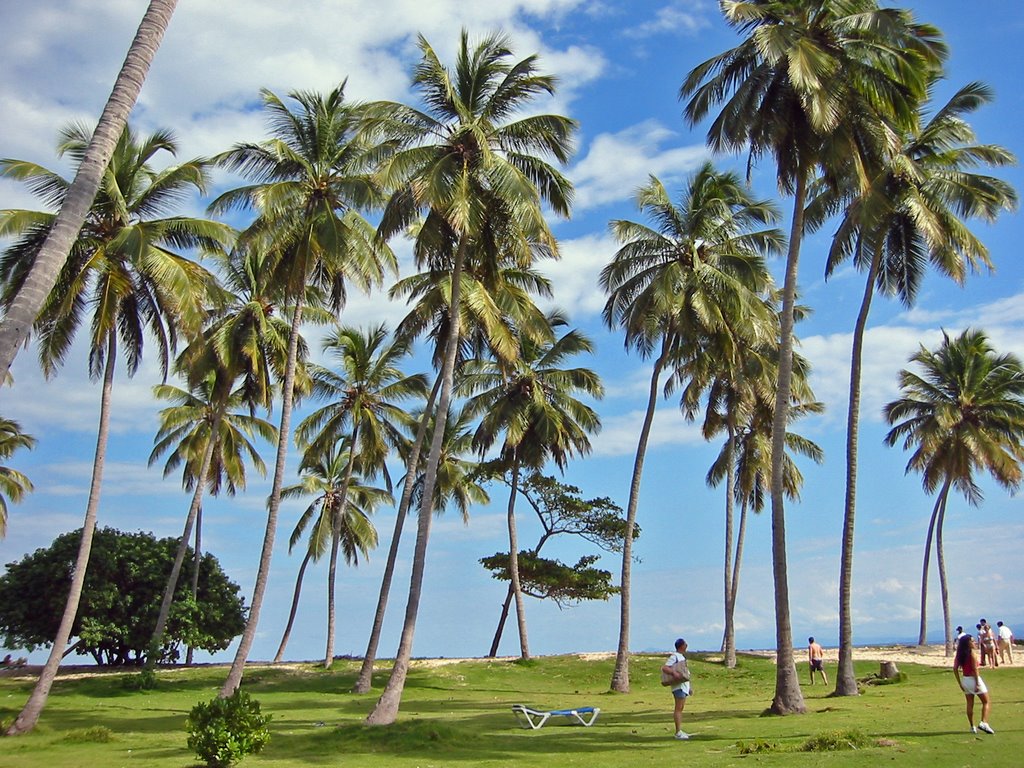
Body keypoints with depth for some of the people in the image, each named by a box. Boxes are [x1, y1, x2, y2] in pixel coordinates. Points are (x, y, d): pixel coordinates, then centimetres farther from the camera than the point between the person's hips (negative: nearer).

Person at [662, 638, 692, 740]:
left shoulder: (681, 657, 20)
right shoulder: (674, 656, -9)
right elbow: (664, 668, -20)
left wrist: (689, 687, 23)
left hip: (683, 686, 10)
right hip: (678, 686, -10)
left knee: (681, 708, 10)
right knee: (678, 708, -9)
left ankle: (680, 731, 14)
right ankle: (678, 732, -10)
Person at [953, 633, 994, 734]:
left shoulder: (959, 654, 6)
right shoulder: (972, 652, -13)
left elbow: (955, 669, 5)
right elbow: (975, 668, -18)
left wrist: (960, 683, 11)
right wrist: (977, 683, -16)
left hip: (965, 680, 6)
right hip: (974, 679, -6)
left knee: (970, 704, 13)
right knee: (987, 702, 5)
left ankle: (972, 727, 17)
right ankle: (984, 722, -10)